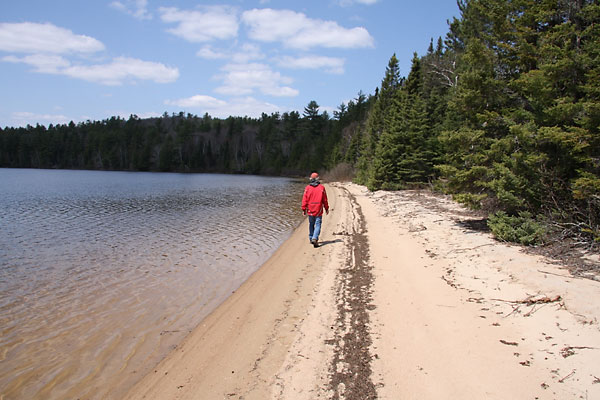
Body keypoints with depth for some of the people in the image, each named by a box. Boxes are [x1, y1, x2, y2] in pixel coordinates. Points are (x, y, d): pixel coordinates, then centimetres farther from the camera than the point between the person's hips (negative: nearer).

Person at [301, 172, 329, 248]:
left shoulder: (307, 188, -2)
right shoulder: (321, 187, -4)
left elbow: (304, 199, -1)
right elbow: (325, 200, 2)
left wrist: (304, 209, 5)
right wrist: (326, 208, 11)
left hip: (310, 210, 2)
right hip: (318, 210, -2)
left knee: (311, 225, 16)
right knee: (317, 225, -3)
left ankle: (311, 239, 24)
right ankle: (315, 238, -19)